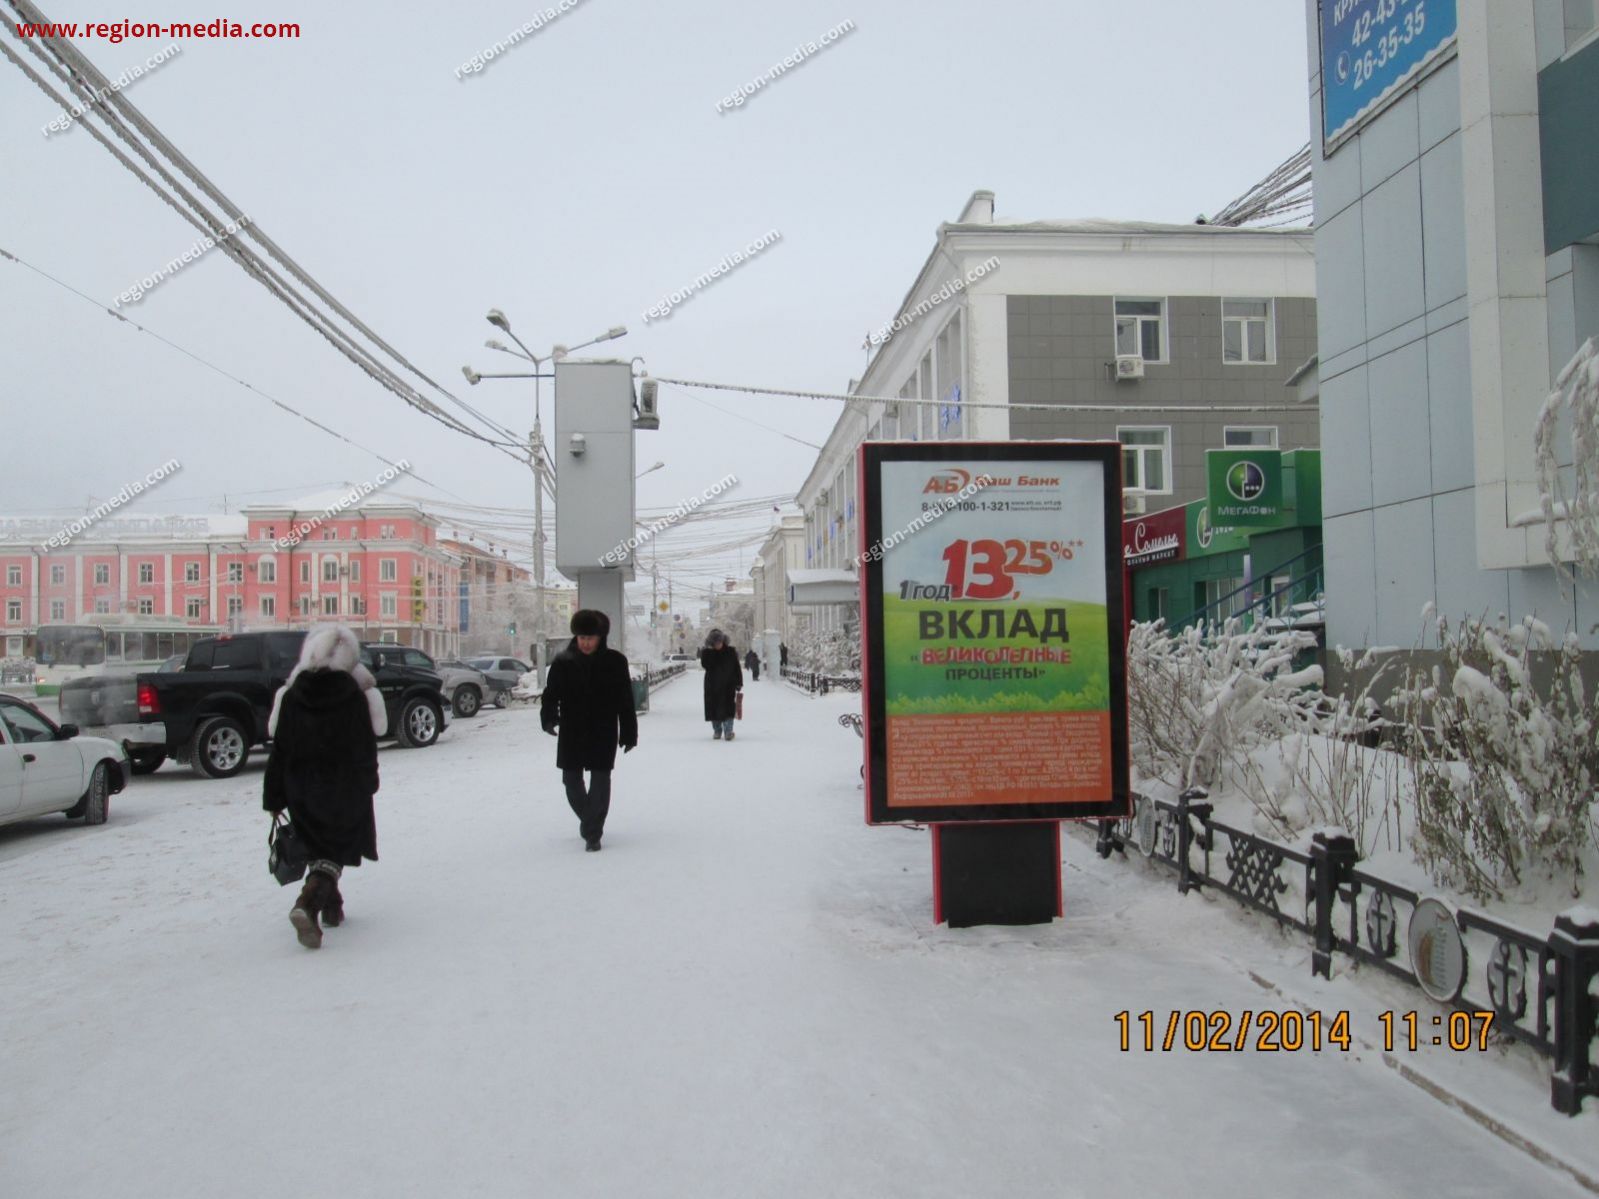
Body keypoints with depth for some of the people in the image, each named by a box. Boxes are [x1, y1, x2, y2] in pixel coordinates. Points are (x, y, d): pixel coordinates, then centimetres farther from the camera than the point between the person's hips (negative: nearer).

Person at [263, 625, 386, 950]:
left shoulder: (291, 696, -5)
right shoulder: (356, 697, -11)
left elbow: (280, 750, -2)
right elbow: (366, 749, -3)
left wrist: (274, 799, 3)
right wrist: (367, 786, 13)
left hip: (302, 791, 3)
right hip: (345, 791, -3)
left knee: (319, 847, 19)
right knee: (336, 850, 1)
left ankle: (331, 907, 28)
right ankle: (307, 905, -21)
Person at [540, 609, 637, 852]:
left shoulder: (615, 662, -5)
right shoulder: (563, 662, -3)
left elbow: (626, 701, -1)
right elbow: (551, 694, -3)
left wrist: (629, 733, -1)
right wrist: (549, 718, -23)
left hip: (604, 733, -2)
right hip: (572, 733, 2)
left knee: (600, 780, -3)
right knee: (572, 779, 10)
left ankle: (593, 833, 6)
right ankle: (589, 819, 36)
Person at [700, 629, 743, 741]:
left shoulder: (730, 652, 0)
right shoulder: (706, 653, 0)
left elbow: (737, 668, 2)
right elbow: (705, 664, -18)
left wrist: (739, 683, -3)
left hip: (728, 685, -1)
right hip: (712, 686, 1)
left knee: (728, 708, -9)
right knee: (713, 708, 5)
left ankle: (728, 730, -8)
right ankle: (717, 730, 18)